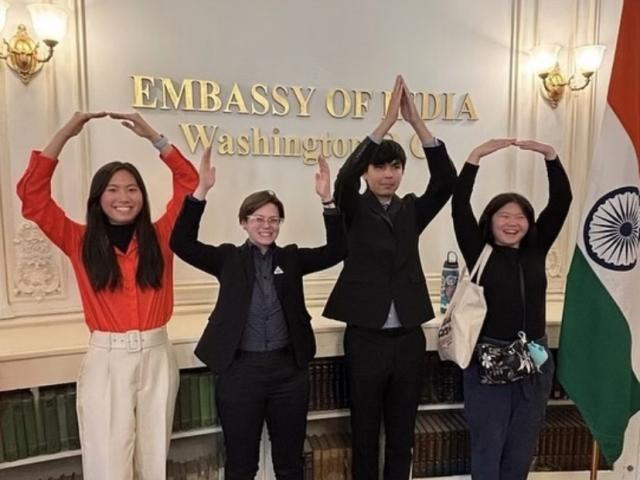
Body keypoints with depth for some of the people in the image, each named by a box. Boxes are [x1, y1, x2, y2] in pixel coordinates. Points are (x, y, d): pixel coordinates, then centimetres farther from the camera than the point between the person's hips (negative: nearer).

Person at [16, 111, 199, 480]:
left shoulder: (159, 237, 2)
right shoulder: (81, 242, 1)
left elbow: (188, 181, 3)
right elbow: (33, 196, -7)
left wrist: (153, 136, -2)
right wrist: (66, 134, -9)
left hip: (157, 357, 2)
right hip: (106, 360, -1)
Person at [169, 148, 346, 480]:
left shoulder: (292, 257, 4)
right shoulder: (229, 258, 0)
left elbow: (337, 250, -7)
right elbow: (182, 243, -12)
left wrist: (327, 200, -19)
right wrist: (201, 191, -23)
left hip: (289, 369, 2)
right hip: (240, 371, -1)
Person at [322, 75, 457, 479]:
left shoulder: (412, 210, 5)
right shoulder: (355, 211, -3)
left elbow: (446, 180, -9)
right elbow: (344, 179, -23)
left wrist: (416, 121, -18)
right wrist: (387, 121, -26)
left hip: (408, 338, 3)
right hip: (365, 339, -3)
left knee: (402, 433, 16)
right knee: (365, 431, 12)